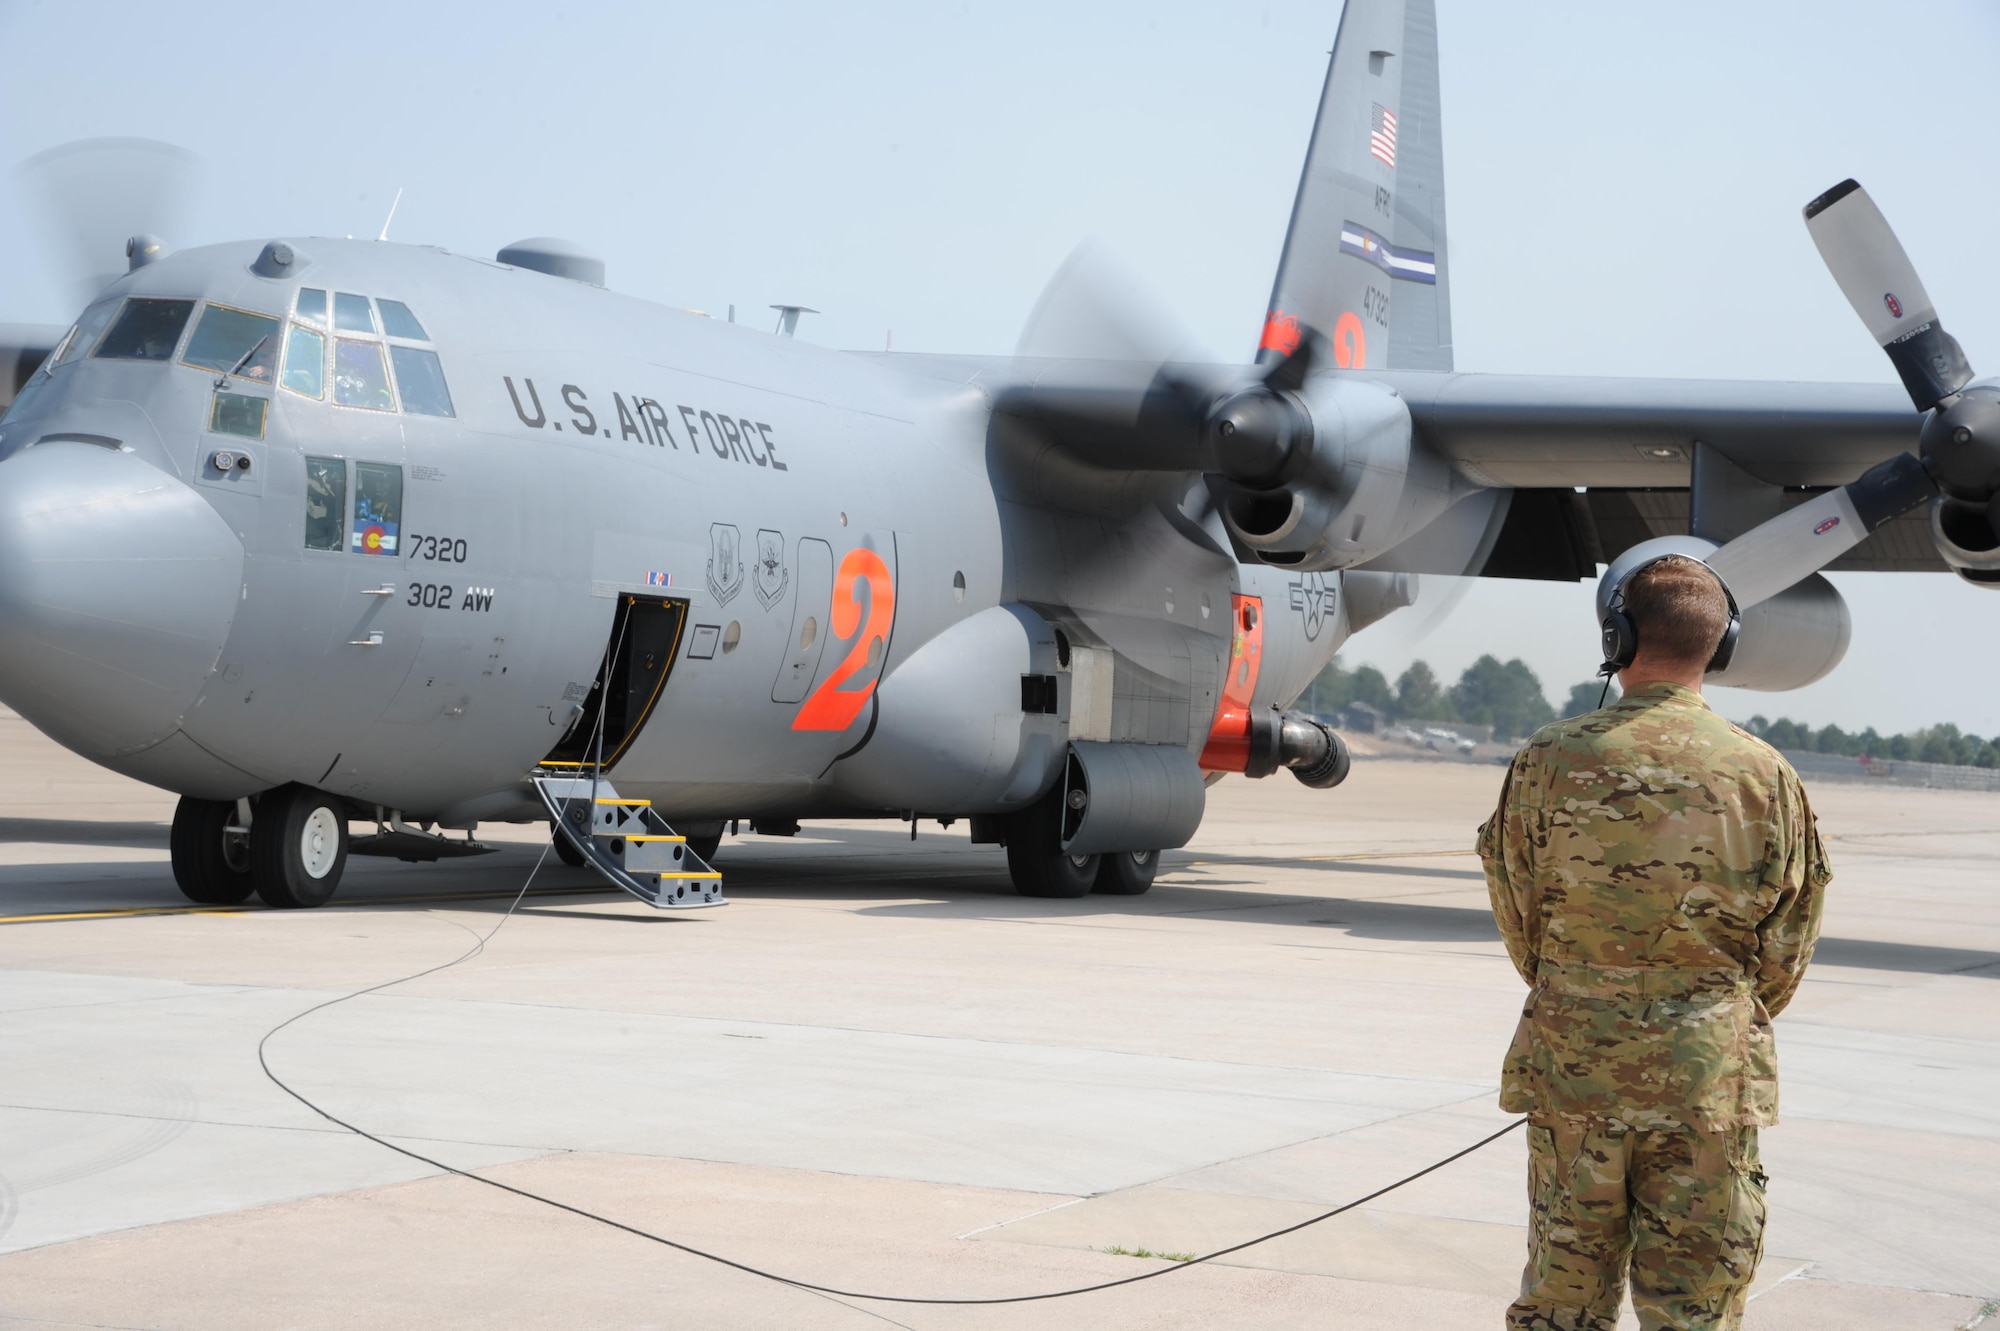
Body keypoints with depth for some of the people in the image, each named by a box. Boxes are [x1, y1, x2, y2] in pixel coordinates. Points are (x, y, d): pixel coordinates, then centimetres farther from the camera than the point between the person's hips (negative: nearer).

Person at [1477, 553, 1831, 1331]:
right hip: (1710, 1086, 0)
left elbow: (1519, 917, 3)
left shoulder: (1551, 760, -7)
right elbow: (1785, 947, 3)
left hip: (1572, 1066, 0)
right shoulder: (1763, 774, -6)